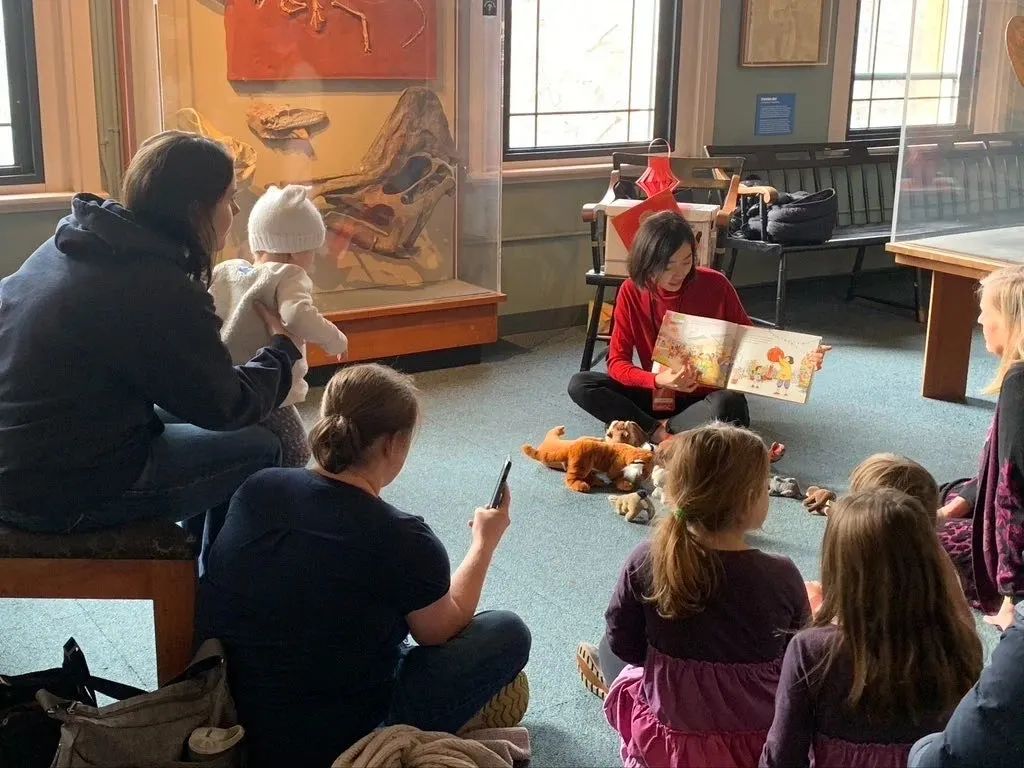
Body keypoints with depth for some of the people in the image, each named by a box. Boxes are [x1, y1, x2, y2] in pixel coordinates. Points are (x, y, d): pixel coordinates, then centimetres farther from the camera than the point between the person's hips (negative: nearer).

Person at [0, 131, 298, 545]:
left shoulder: (72, 243, 4)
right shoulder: (160, 289, -22)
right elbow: (225, 408, -10)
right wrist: (282, 347, 6)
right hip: (63, 493, -9)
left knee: (193, 427, 24)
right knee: (260, 448, 2)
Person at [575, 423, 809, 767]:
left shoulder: (646, 562, -20)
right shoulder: (781, 576, -22)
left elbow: (622, 642, -6)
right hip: (762, 740, -1)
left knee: (617, 654, 31)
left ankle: (611, 676, 62)